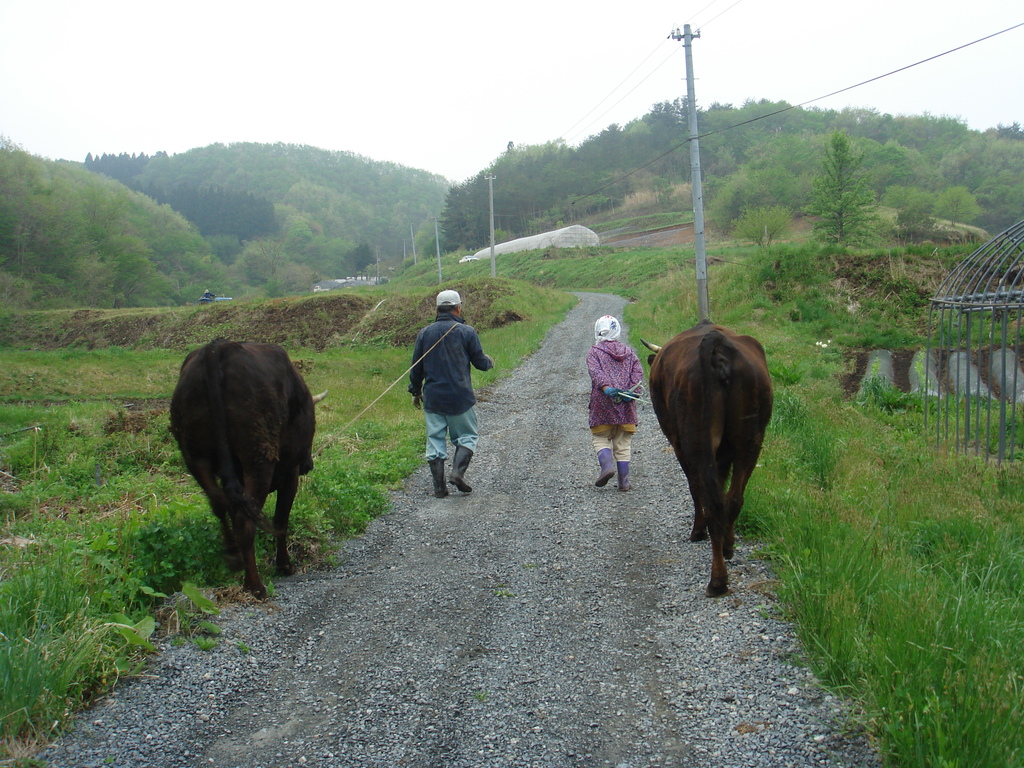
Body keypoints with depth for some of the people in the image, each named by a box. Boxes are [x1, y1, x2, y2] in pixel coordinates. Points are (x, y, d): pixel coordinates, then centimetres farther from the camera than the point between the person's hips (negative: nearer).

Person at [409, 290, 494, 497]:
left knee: (435, 440, 7)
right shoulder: (466, 332, -5)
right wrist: (489, 362, 23)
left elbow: (416, 367, 8)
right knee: (466, 436, 12)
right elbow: (480, 362, 0)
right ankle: (458, 471, -9)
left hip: (432, 398, 3)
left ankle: (439, 486, 5)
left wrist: (415, 391, 21)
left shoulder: (425, 333, 4)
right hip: (460, 398, -3)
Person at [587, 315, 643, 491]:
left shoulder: (594, 352, 4)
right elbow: (638, 372, 0)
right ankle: (624, 481, 5)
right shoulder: (629, 351, 14)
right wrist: (632, 391, -11)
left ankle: (607, 464, -17)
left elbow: (596, 372, -14)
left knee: (600, 438, 10)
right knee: (623, 443, 9)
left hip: (602, 403, -3)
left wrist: (606, 388, -26)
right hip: (626, 404, 3)